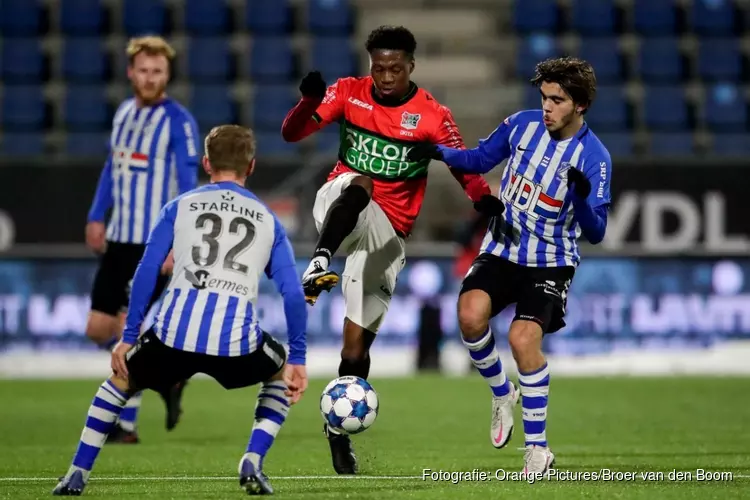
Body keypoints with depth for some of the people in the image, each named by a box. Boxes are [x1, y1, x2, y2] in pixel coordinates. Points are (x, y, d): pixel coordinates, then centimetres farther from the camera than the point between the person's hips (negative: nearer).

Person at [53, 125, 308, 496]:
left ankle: (77, 476, 24)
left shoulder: (179, 207, 17)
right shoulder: (268, 221, 20)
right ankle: (252, 464, 13)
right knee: (282, 375, 32)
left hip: (174, 336, 0)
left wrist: (128, 338, 9)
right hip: (236, 343, 0)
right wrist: (297, 359, 15)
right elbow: (293, 294, 11)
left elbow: (147, 271, 7)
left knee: (121, 379, 30)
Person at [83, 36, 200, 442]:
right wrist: (96, 216, 13)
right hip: (118, 240, 7)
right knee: (98, 329, 7)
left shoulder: (178, 121, -11)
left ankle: (126, 425, 4)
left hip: (155, 244, -7)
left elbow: (188, 186, -14)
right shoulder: (124, 112, 11)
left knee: (127, 329, -9)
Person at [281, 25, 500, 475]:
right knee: (359, 184, -37)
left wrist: (486, 203, -27)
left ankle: (339, 429, 15)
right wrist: (309, 101, -27)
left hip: (387, 231, 0)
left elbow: (465, 168, -5)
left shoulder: (433, 116, -6)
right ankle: (320, 264, -55)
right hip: (337, 210, 0)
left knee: (358, 340, 0)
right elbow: (292, 134, -6)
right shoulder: (348, 92, -2)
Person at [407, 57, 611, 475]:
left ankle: (538, 447, -5)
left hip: (551, 262, -4)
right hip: (502, 249, 4)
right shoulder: (522, 124, -3)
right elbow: (481, 159, 13)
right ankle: (502, 394, 7)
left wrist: (583, 197, -38)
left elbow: (596, 233, -18)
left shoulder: (594, 158, -15)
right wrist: (440, 153, -5)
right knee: (471, 313, -23)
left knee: (523, 338, -22)